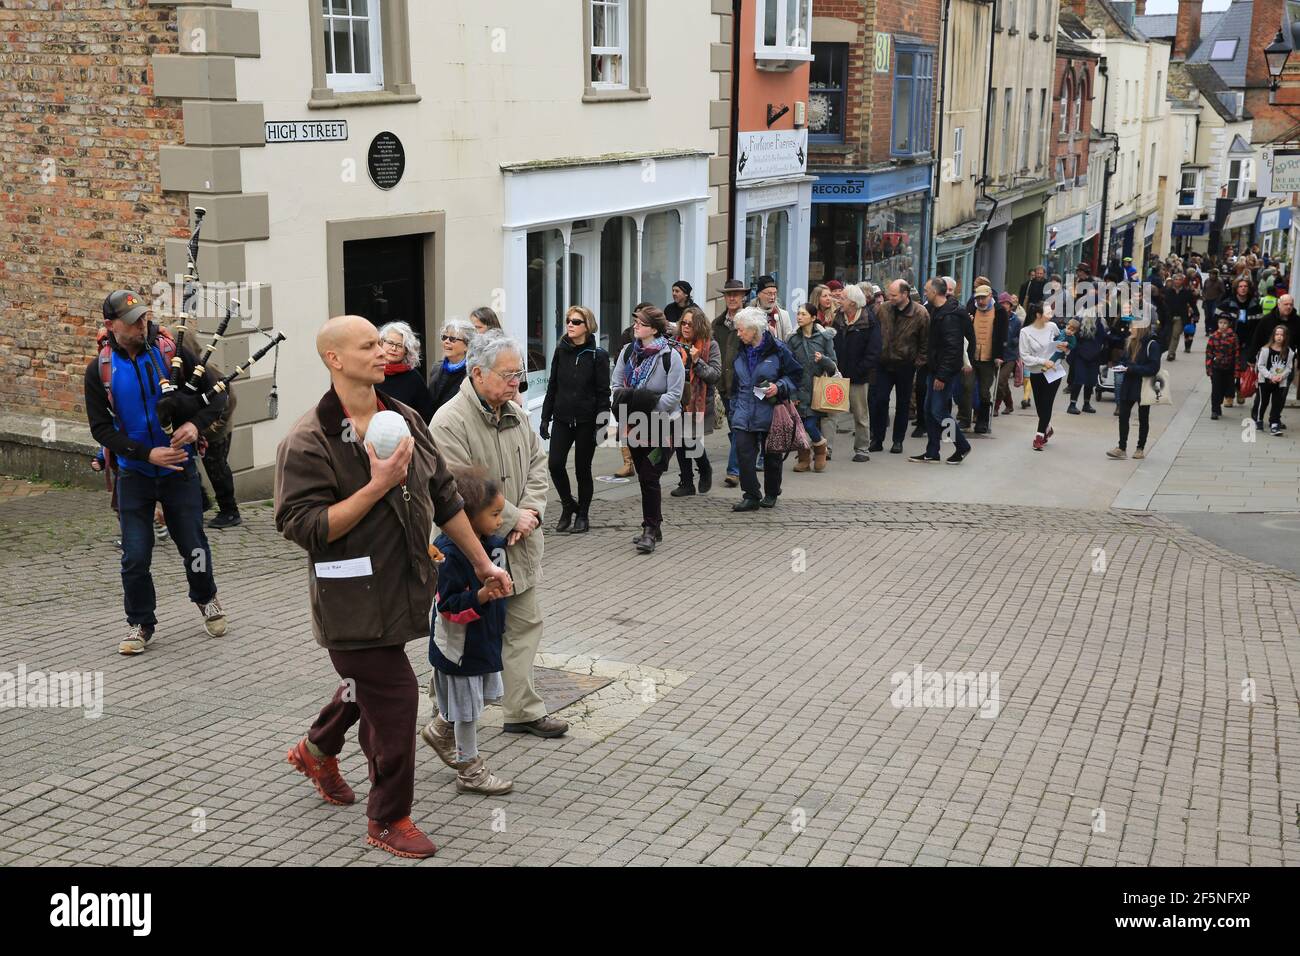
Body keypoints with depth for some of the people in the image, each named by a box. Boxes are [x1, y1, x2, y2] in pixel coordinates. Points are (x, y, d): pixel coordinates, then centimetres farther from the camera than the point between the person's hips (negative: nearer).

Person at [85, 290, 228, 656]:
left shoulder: (171, 352, -8)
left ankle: (206, 599, 36)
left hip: (180, 468, 0)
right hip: (134, 474, 0)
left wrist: (196, 424, -23)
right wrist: (148, 454, -19)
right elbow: (100, 428, -7)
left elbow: (217, 393, -4)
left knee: (193, 545, 7)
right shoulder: (100, 369, -6)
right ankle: (140, 623, 20)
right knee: (135, 556, -1)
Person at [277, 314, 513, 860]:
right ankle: (388, 821, 15)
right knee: (394, 699, -5)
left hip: (402, 587, 7)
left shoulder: (405, 420, 5)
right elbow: (303, 527, -22)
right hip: (353, 599, -7)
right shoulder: (308, 441, -16)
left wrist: (482, 562, 15)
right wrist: (377, 486, -27)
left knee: (367, 686, 24)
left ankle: (316, 752, 53)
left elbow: (445, 499, 13)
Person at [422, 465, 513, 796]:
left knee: (478, 698, 22)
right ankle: (470, 771, 19)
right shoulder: (449, 553, -25)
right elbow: (449, 605, -26)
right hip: (459, 645, -9)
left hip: (485, 638, 9)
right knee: (466, 707, 5)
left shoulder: (493, 543, 0)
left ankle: (439, 730, 46)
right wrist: (482, 596, -37)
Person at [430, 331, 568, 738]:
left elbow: (537, 464, 13)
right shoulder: (450, 422, -19)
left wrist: (530, 510, -6)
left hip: (519, 548, 8)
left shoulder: (516, 414, 7)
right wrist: (513, 519, -16)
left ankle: (523, 711, 21)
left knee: (525, 624, 12)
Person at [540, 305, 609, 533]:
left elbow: (603, 392, -5)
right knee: (555, 464, -8)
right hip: (562, 418, 3)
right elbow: (552, 386, 11)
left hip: (586, 421, -3)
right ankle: (568, 506, 14)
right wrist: (545, 417, 9)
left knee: (583, 469, 5)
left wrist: (602, 421, -11)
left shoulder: (598, 355, -5)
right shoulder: (561, 351, 6)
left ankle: (583, 515, 21)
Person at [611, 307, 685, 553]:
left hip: (662, 425, -6)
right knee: (644, 478, 12)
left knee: (649, 477, -11)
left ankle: (650, 530, -4)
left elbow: (674, 395, -13)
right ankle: (653, 527, 23)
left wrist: (649, 405, -20)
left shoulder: (670, 356, -10)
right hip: (635, 424, 6)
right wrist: (623, 398, -11)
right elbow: (616, 386, 10)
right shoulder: (628, 352, 8)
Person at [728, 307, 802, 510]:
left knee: (772, 455, 8)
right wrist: (735, 405, 17)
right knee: (743, 451, -10)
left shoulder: (777, 349, -8)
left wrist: (779, 387, -17)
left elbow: (796, 374, -3)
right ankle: (751, 496, -5)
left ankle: (771, 494, 25)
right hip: (745, 413, 4)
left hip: (770, 412, -4)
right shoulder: (742, 351, 9)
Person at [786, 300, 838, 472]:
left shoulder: (824, 337, 1)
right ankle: (804, 459, 16)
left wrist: (823, 359, -18)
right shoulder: (792, 339, 4)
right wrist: (791, 394, -4)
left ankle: (820, 449, 19)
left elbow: (833, 366, 4)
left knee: (810, 425, -10)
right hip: (800, 390, 2)